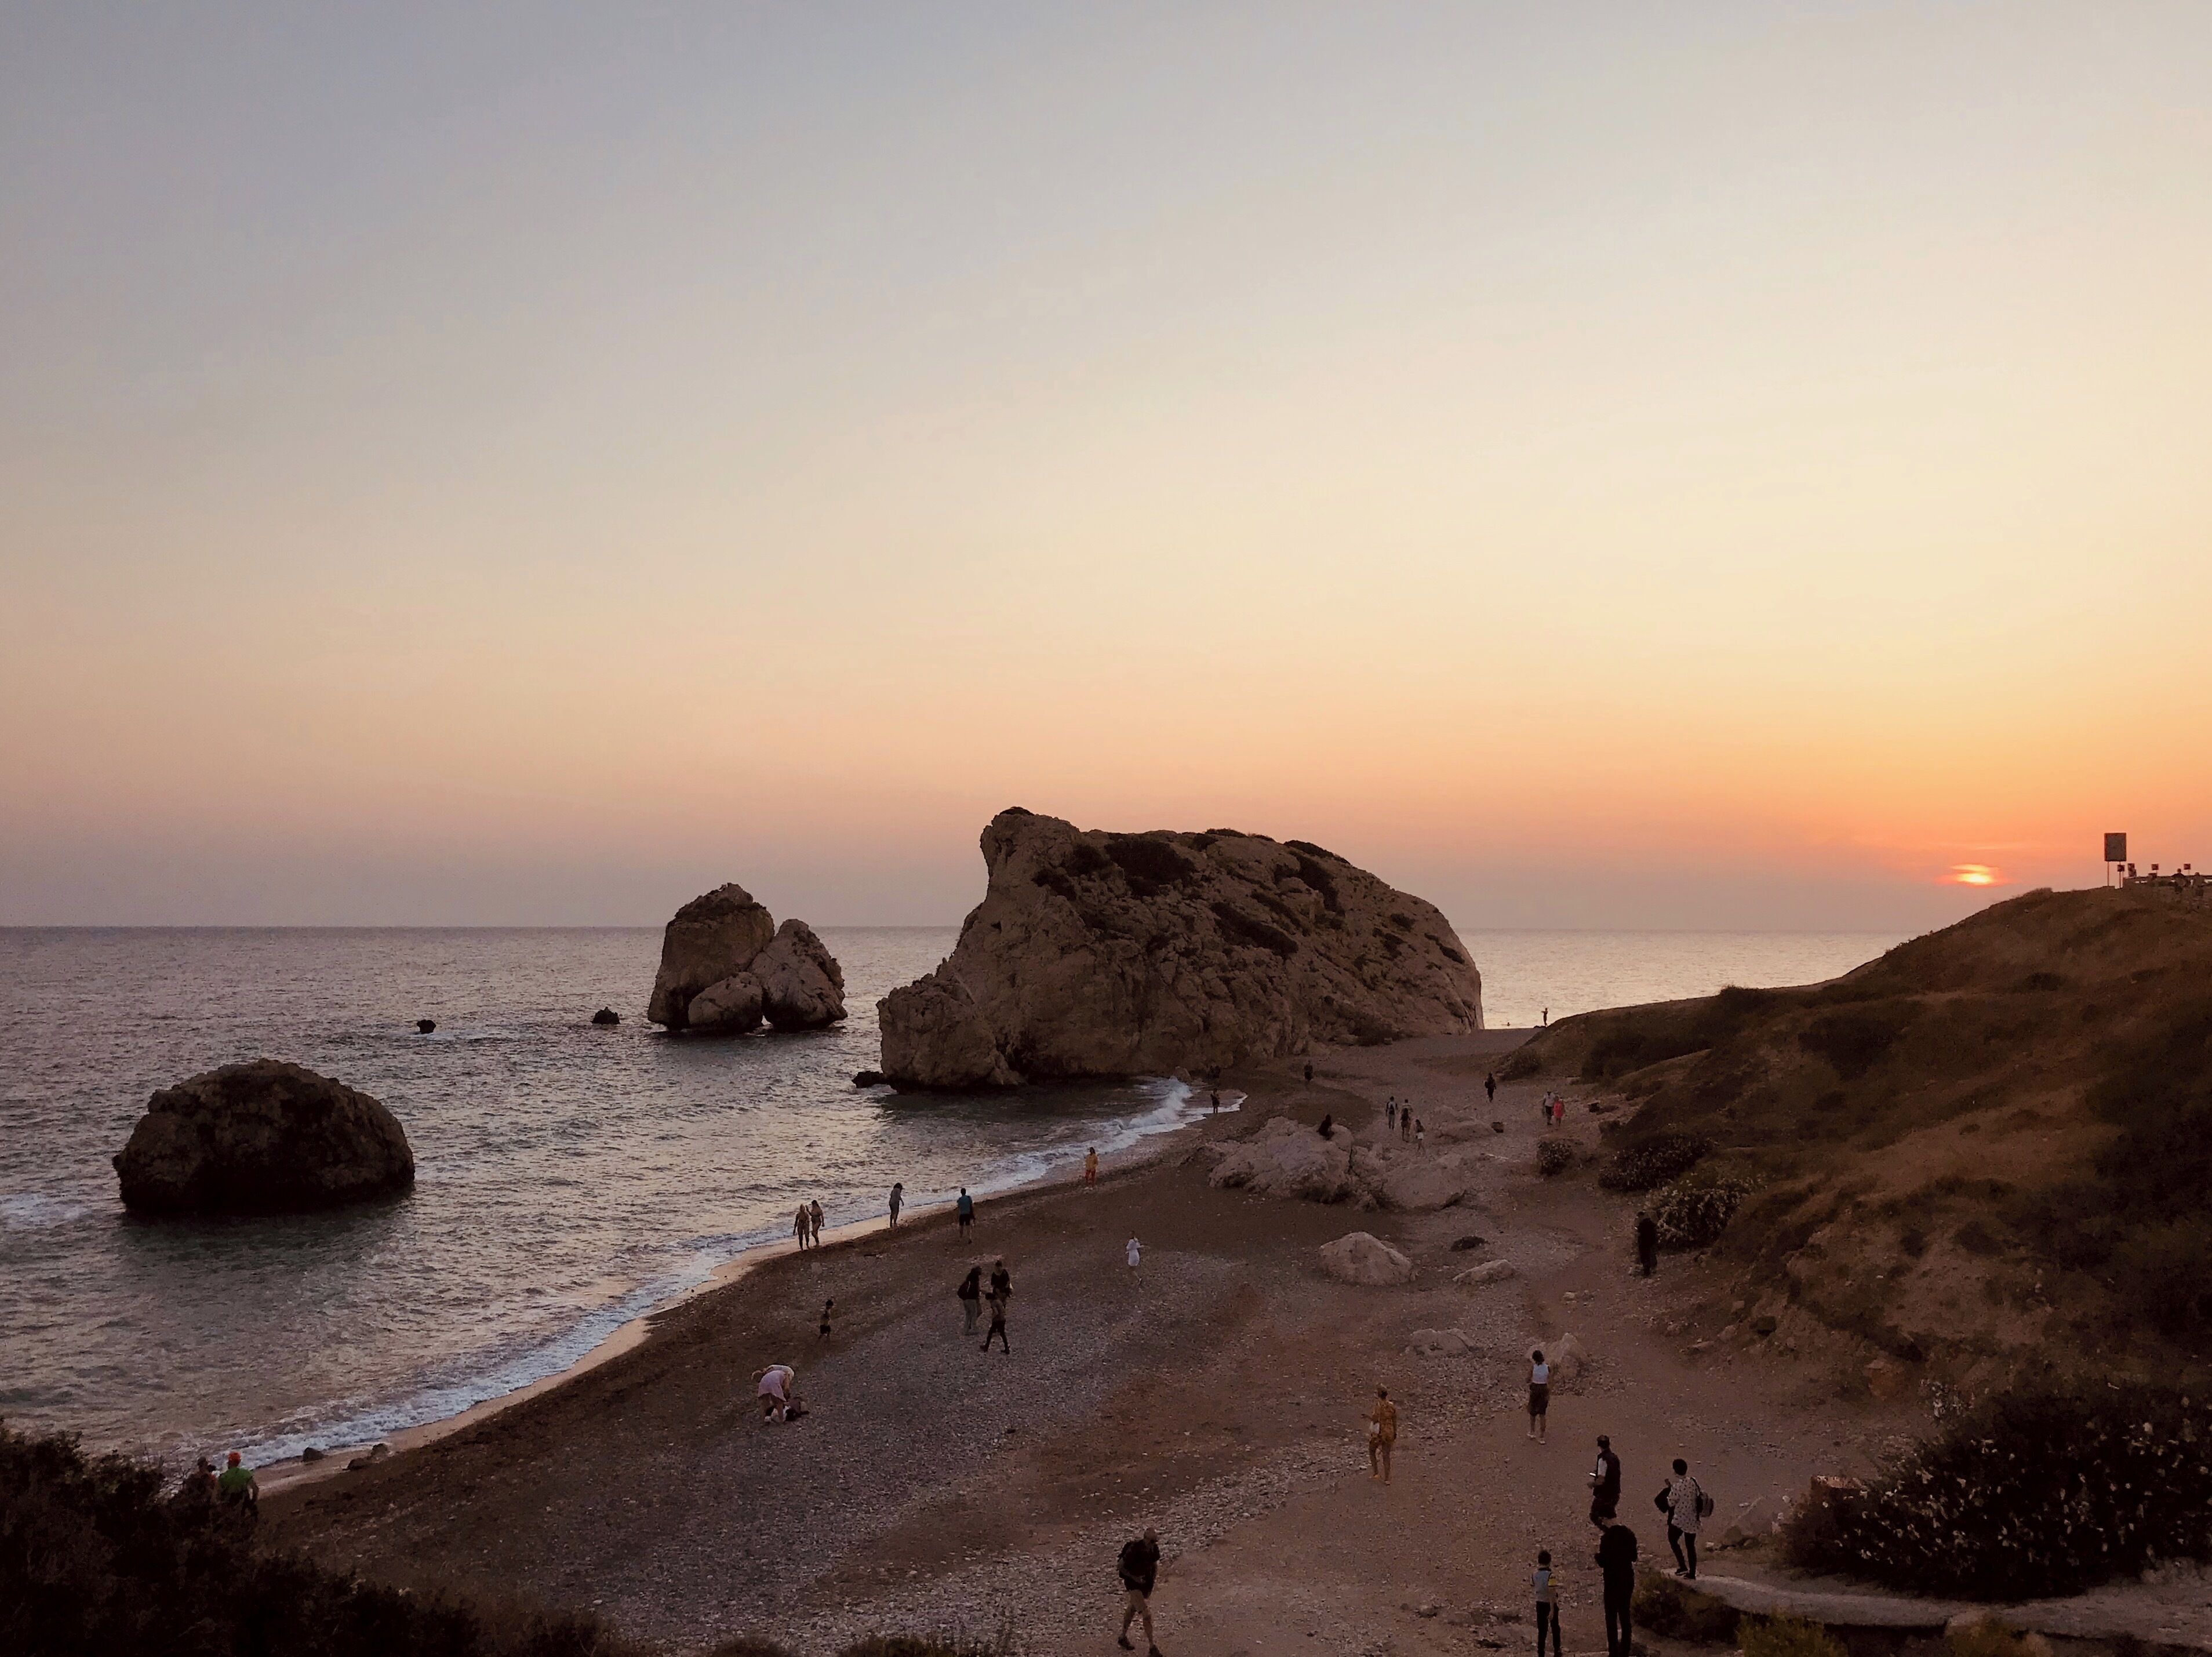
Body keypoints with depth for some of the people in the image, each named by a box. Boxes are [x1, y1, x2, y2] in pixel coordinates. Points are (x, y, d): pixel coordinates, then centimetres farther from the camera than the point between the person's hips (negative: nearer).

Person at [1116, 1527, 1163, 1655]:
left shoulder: (1154, 1548, -10)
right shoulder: (1134, 1549, -30)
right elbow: (1120, 1566, -20)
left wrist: (1156, 1575, -7)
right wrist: (1135, 1578, -21)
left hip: (1146, 1582, 7)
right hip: (1133, 1584, -7)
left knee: (1132, 1609, 24)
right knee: (1147, 1615, -12)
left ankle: (1123, 1638, 43)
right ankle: (1152, 1648, -4)